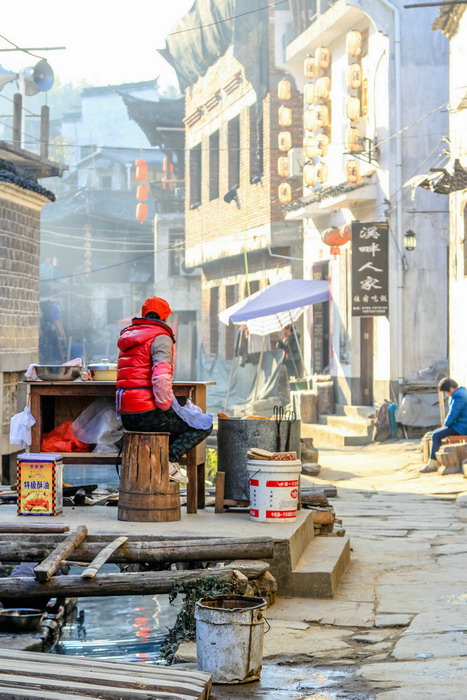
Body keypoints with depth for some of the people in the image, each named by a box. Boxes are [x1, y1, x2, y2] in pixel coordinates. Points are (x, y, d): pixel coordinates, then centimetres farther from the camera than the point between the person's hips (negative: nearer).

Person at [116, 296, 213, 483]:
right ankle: (169, 459, -10)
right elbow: (161, 377, -23)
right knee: (205, 424, 6)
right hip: (150, 412, -9)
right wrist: (166, 405, -12)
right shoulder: (160, 338, -8)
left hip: (127, 417, 9)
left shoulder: (127, 337, 20)